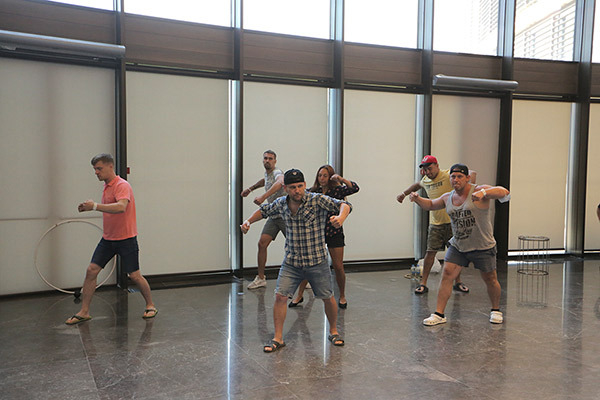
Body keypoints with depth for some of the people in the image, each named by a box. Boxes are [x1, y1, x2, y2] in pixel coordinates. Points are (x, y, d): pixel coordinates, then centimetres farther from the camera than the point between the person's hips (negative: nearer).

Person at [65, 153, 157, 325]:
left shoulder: (122, 185, -17)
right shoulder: (107, 186, 11)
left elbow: (121, 207, -35)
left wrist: (95, 206, -38)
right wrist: (89, 207, 7)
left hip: (126, 239, -8)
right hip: (107, 239, 8)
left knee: (134, 275, 0)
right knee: (91, 270, 0)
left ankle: (150, 306, 20)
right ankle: (84, 312, 9)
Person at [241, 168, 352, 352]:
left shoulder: (317, 200, -15)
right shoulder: (281, 204, 0)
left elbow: (344, 205, -23)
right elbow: (264, 210, 19)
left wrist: (340, 217, -45)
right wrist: (248, 221, 3)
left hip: (316, 261, -3)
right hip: (291, 262, 3)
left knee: (327, 298, 9)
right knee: (280, 296, -4)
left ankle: (333, 331, 34)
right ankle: (278, 338, 12)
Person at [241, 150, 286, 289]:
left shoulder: (278, 173, -16)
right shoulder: (267, 174, 11)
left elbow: (279, 183, -42)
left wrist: (263, 196, -54)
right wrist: (250, 189, 34)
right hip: (273, 216, 8)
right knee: (262, 244, -1)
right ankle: (261, 278, 11)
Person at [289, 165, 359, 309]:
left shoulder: (337, 190, -5)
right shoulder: (314, 192, 3)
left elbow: (354, 188, -18)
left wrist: (341, 179, -24)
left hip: (334, 233, -2)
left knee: (338, 267, 1)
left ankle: (342, 296, 22)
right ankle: (299, 295, 17)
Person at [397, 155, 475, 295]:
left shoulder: (448, 175, -13)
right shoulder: (425, 181, 6)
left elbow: (472, 173, -23)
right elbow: (417, 185, 32)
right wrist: (404, 193, 25)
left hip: (452, 221, -3)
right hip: (435, 223, 3)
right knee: (430, 252, -1)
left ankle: (458, 282, 24)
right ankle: (423, 283, 7)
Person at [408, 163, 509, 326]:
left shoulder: (479, 190, -14)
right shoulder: (448, 198, 3)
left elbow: (503, 192, -27)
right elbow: (431, 204, 20)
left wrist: (484, 192, -45)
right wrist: (417, 199, -2)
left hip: (482, 247, -4)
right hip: (457, 246, 4)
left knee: (490, 280, 10)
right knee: (447, 275, -6)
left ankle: (496, 310, 35)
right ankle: (439, 314, 0)